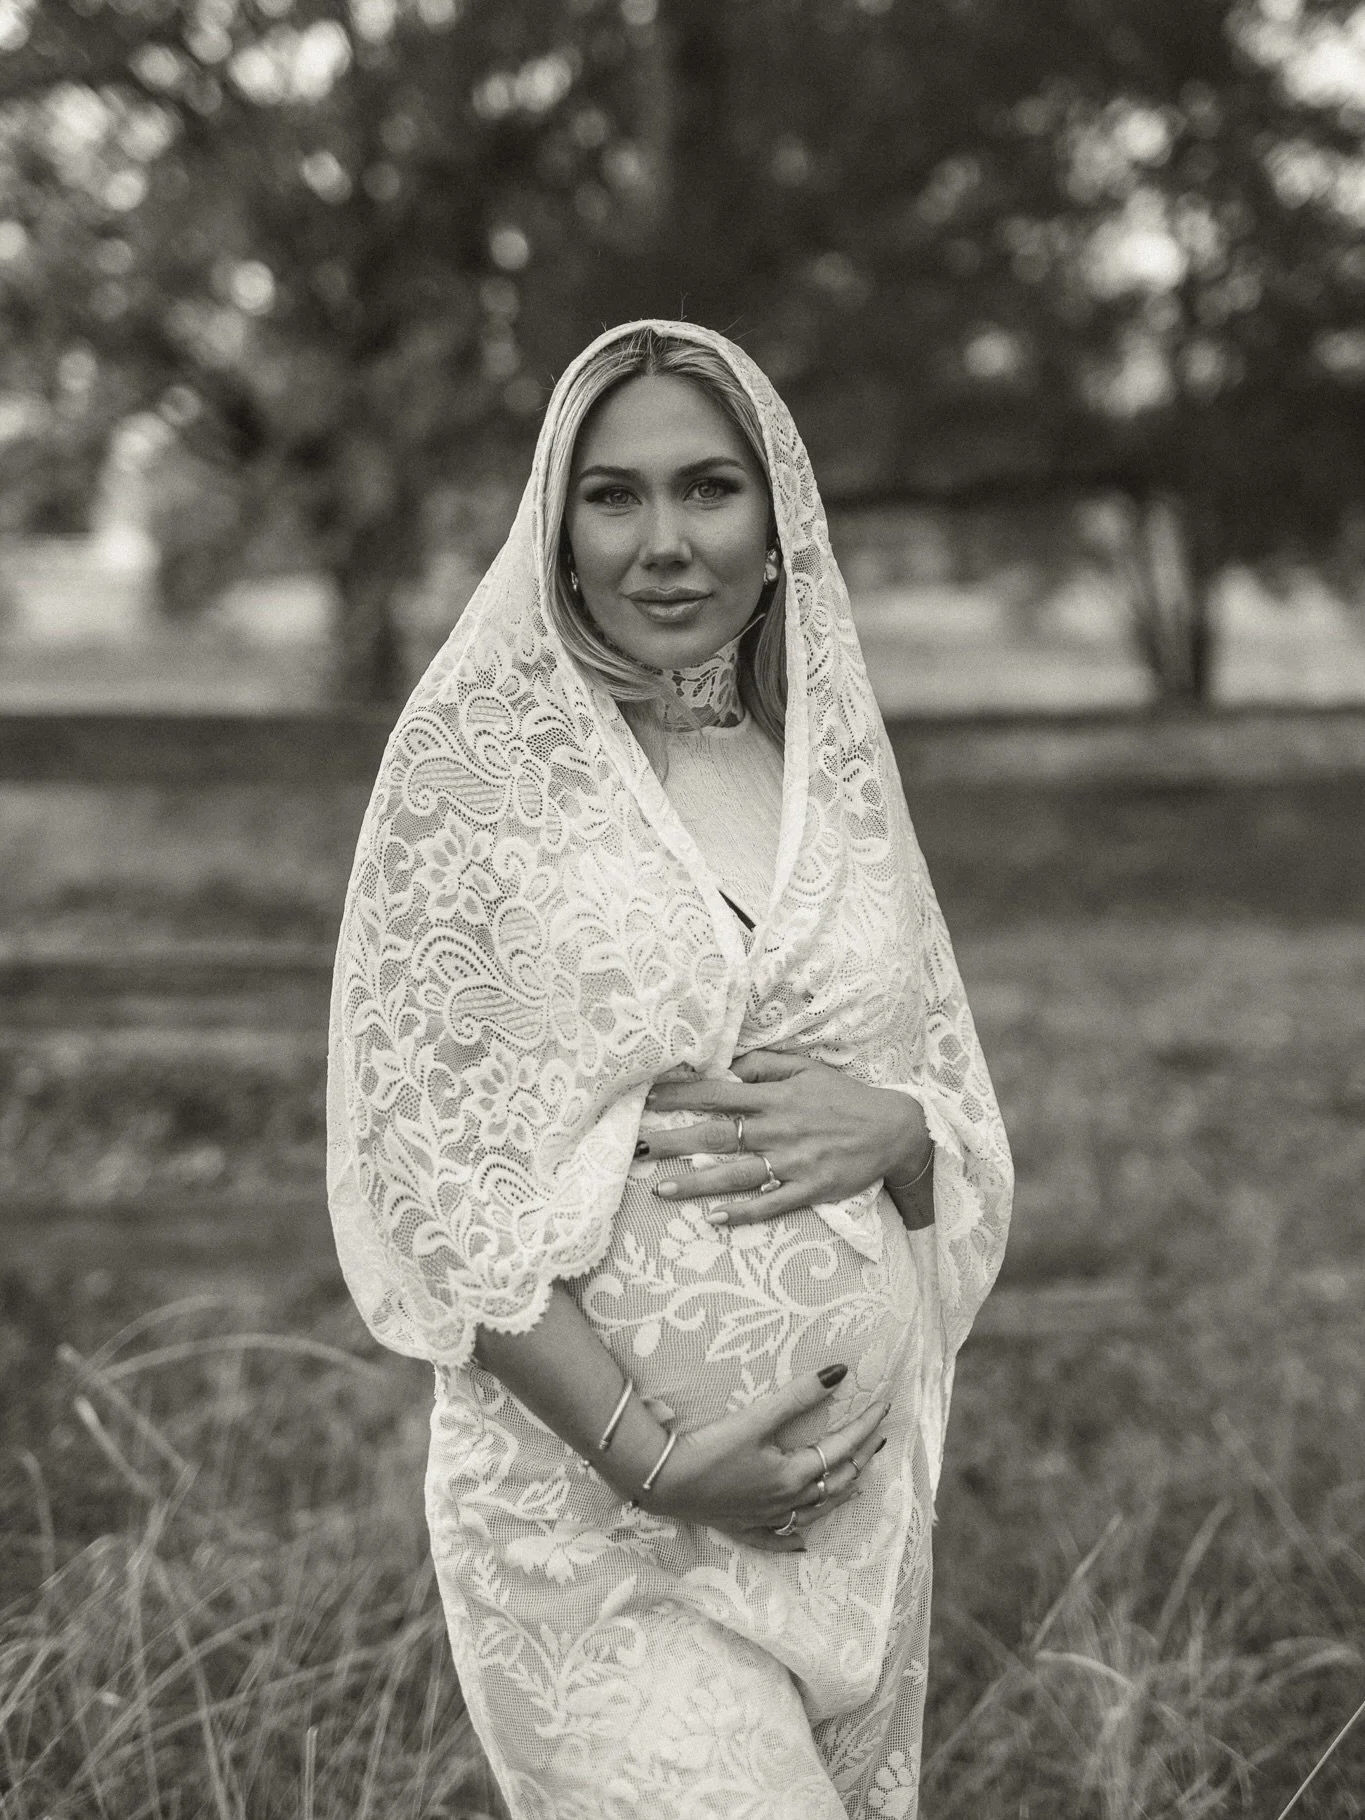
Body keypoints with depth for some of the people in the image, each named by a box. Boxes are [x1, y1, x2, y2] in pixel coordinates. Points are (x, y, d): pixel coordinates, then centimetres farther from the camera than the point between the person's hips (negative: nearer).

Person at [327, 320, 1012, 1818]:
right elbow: (422, 1153, -9)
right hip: (592, 1506, -4)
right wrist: (645, 1449, -16)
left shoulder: (838, 776, 8)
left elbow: (969, 1136, 12)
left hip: (861, 1495, 5)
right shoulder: (476, 755, -5)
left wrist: (883, 1127, -11)